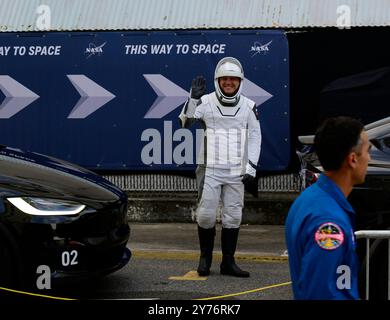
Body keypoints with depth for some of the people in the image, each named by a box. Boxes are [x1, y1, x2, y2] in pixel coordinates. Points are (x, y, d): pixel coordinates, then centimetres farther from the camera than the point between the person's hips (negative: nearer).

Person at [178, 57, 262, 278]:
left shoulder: (248, 106, 6)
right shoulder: (206, 102, 0)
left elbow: (255, 138, 7)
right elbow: (186, 122, -10)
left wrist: (251, 168, 1)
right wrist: (194, 98, -20)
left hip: (236, 172, 2)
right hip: (210, 169, -2)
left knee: (233, 216, 5)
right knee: (206, 214, -2)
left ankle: (228, 261, 15)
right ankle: (205, 258, 16)